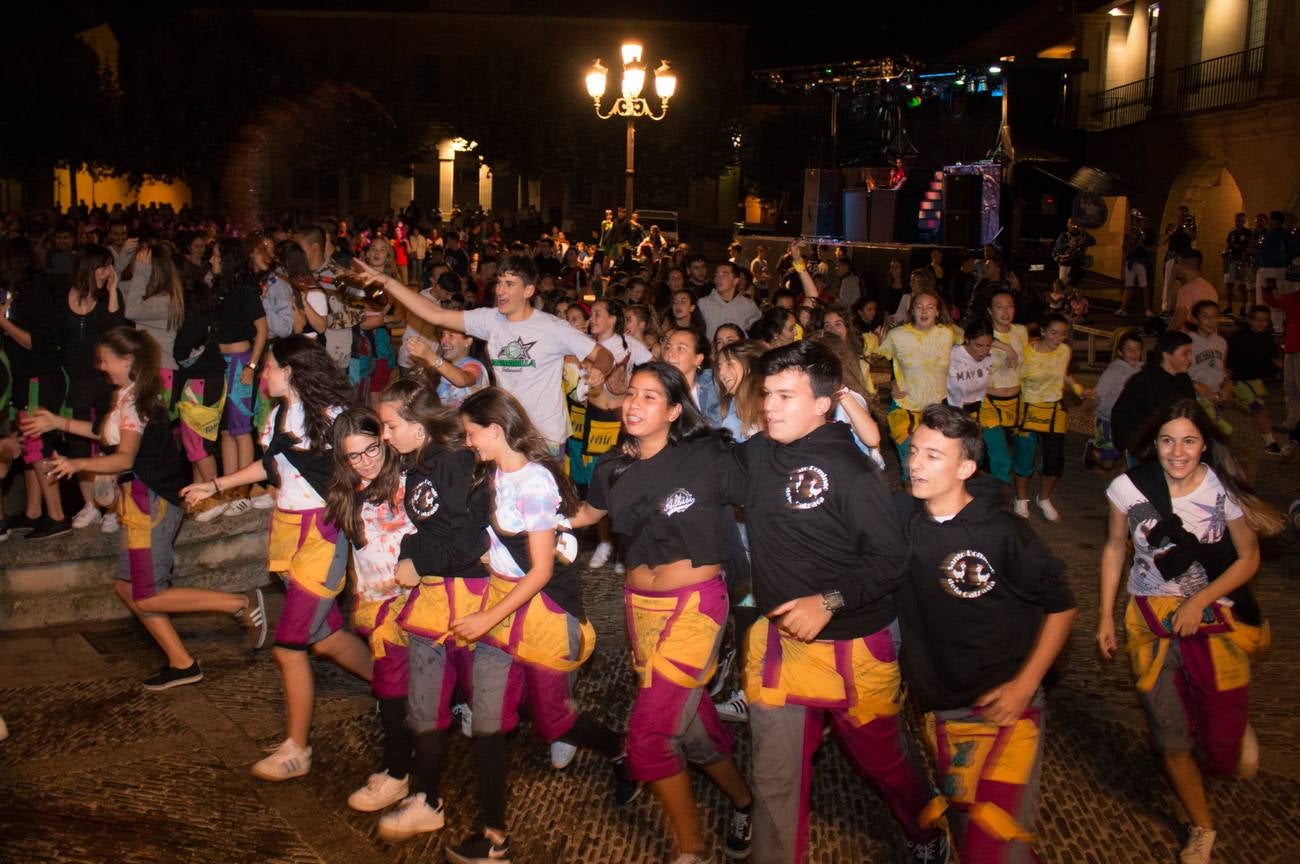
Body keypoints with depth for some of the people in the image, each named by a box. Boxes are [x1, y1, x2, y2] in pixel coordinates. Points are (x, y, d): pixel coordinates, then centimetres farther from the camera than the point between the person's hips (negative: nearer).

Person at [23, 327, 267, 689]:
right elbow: (105, 432, 25)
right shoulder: (127, 395, 14)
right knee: (128, 588, 12)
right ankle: (181, 663, 14)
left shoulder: (133, 401, -16)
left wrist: (78, 464, -34)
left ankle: (241, 603, -8)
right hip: (141, 500, 10)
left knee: (147, 598, -8)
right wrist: (58, 422, 23)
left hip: (151, 500, -10)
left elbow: (125, 458, -24)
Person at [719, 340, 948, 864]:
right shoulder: (755, 455, -1)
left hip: (850, 644, -4)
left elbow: (890, 558, -18)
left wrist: (829, 601, -25)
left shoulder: (848, 468, -18)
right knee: (774, 777, 13)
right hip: (777, 640, 4)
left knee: (881, 759, 19)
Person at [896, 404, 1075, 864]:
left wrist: (1026, 684, -10)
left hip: (1005, 705, -4)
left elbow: (1060, 605, -5)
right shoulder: (899, 514, -6)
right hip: (939, 708, 4)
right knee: (962, 826, 17)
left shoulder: (1002, 533, -14)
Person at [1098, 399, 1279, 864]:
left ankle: (1238, 728, 38)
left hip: (1214, 619, -1)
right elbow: (1114, 547, 3)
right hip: (1151, 619, 1)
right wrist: (1105, 616, 4)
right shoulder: (1129, 487, -12)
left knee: (1224, 749, 0)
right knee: (1171, 741, 8)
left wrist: (1198, 601, -14)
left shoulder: (1224, 490, -14)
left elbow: (1248, 557, -4)